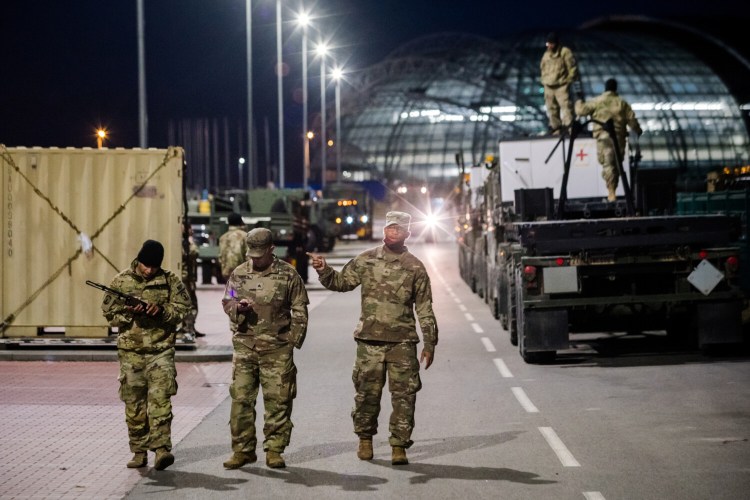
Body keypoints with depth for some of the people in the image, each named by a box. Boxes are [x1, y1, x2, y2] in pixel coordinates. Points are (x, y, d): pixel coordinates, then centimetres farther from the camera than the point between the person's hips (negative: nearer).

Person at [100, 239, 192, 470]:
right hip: (131, 350, 2)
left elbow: (183, 309, 2)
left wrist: (162, 311, -15)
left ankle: (162, 449, -16)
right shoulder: (121, 281, 4)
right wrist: (129, 312, -14)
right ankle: (139, 452, 13)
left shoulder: (170, 280, 2)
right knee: (134, 404, 5)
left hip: (161, 349, -2)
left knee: (160, 400, -13)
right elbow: (109, 314, 5)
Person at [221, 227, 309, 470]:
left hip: (277, 348, -2)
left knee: (278, 400, 1)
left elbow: (299, 310, 5)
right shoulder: (238, 274, 8)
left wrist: (294, 339, -1)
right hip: (245, 345, 2)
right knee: (241, 398, 1)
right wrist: (238, 306, -9)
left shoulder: (288, 275, 1)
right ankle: (243, 449, 9)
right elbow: (226, 302, 14)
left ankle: (274, 450, 10)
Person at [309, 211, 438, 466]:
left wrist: (430, 343, 4)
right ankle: (365, 438, 24)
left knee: (404, 394, -2)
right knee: (367, 392, 6)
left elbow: (424, 308, 7)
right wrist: (324, 271, -9)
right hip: (369, 339, 1)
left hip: (403, 342, -1)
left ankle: (399, 445, 5)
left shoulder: (415, 267, 4)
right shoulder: (366, 260, 7)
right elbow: (340, 282, 12)